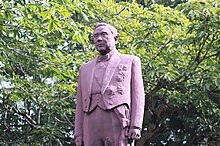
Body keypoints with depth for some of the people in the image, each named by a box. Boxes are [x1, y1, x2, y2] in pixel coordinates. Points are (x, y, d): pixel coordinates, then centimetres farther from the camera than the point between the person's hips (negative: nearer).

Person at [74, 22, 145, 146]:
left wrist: (135, 126, -8)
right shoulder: (85, 69, 26)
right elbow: (80, 104, 21)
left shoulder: (130, 61, 16)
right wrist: (78, 134, 8)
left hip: (119, 124, -3)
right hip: (92, 127, 3)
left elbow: (137, 95, 6)